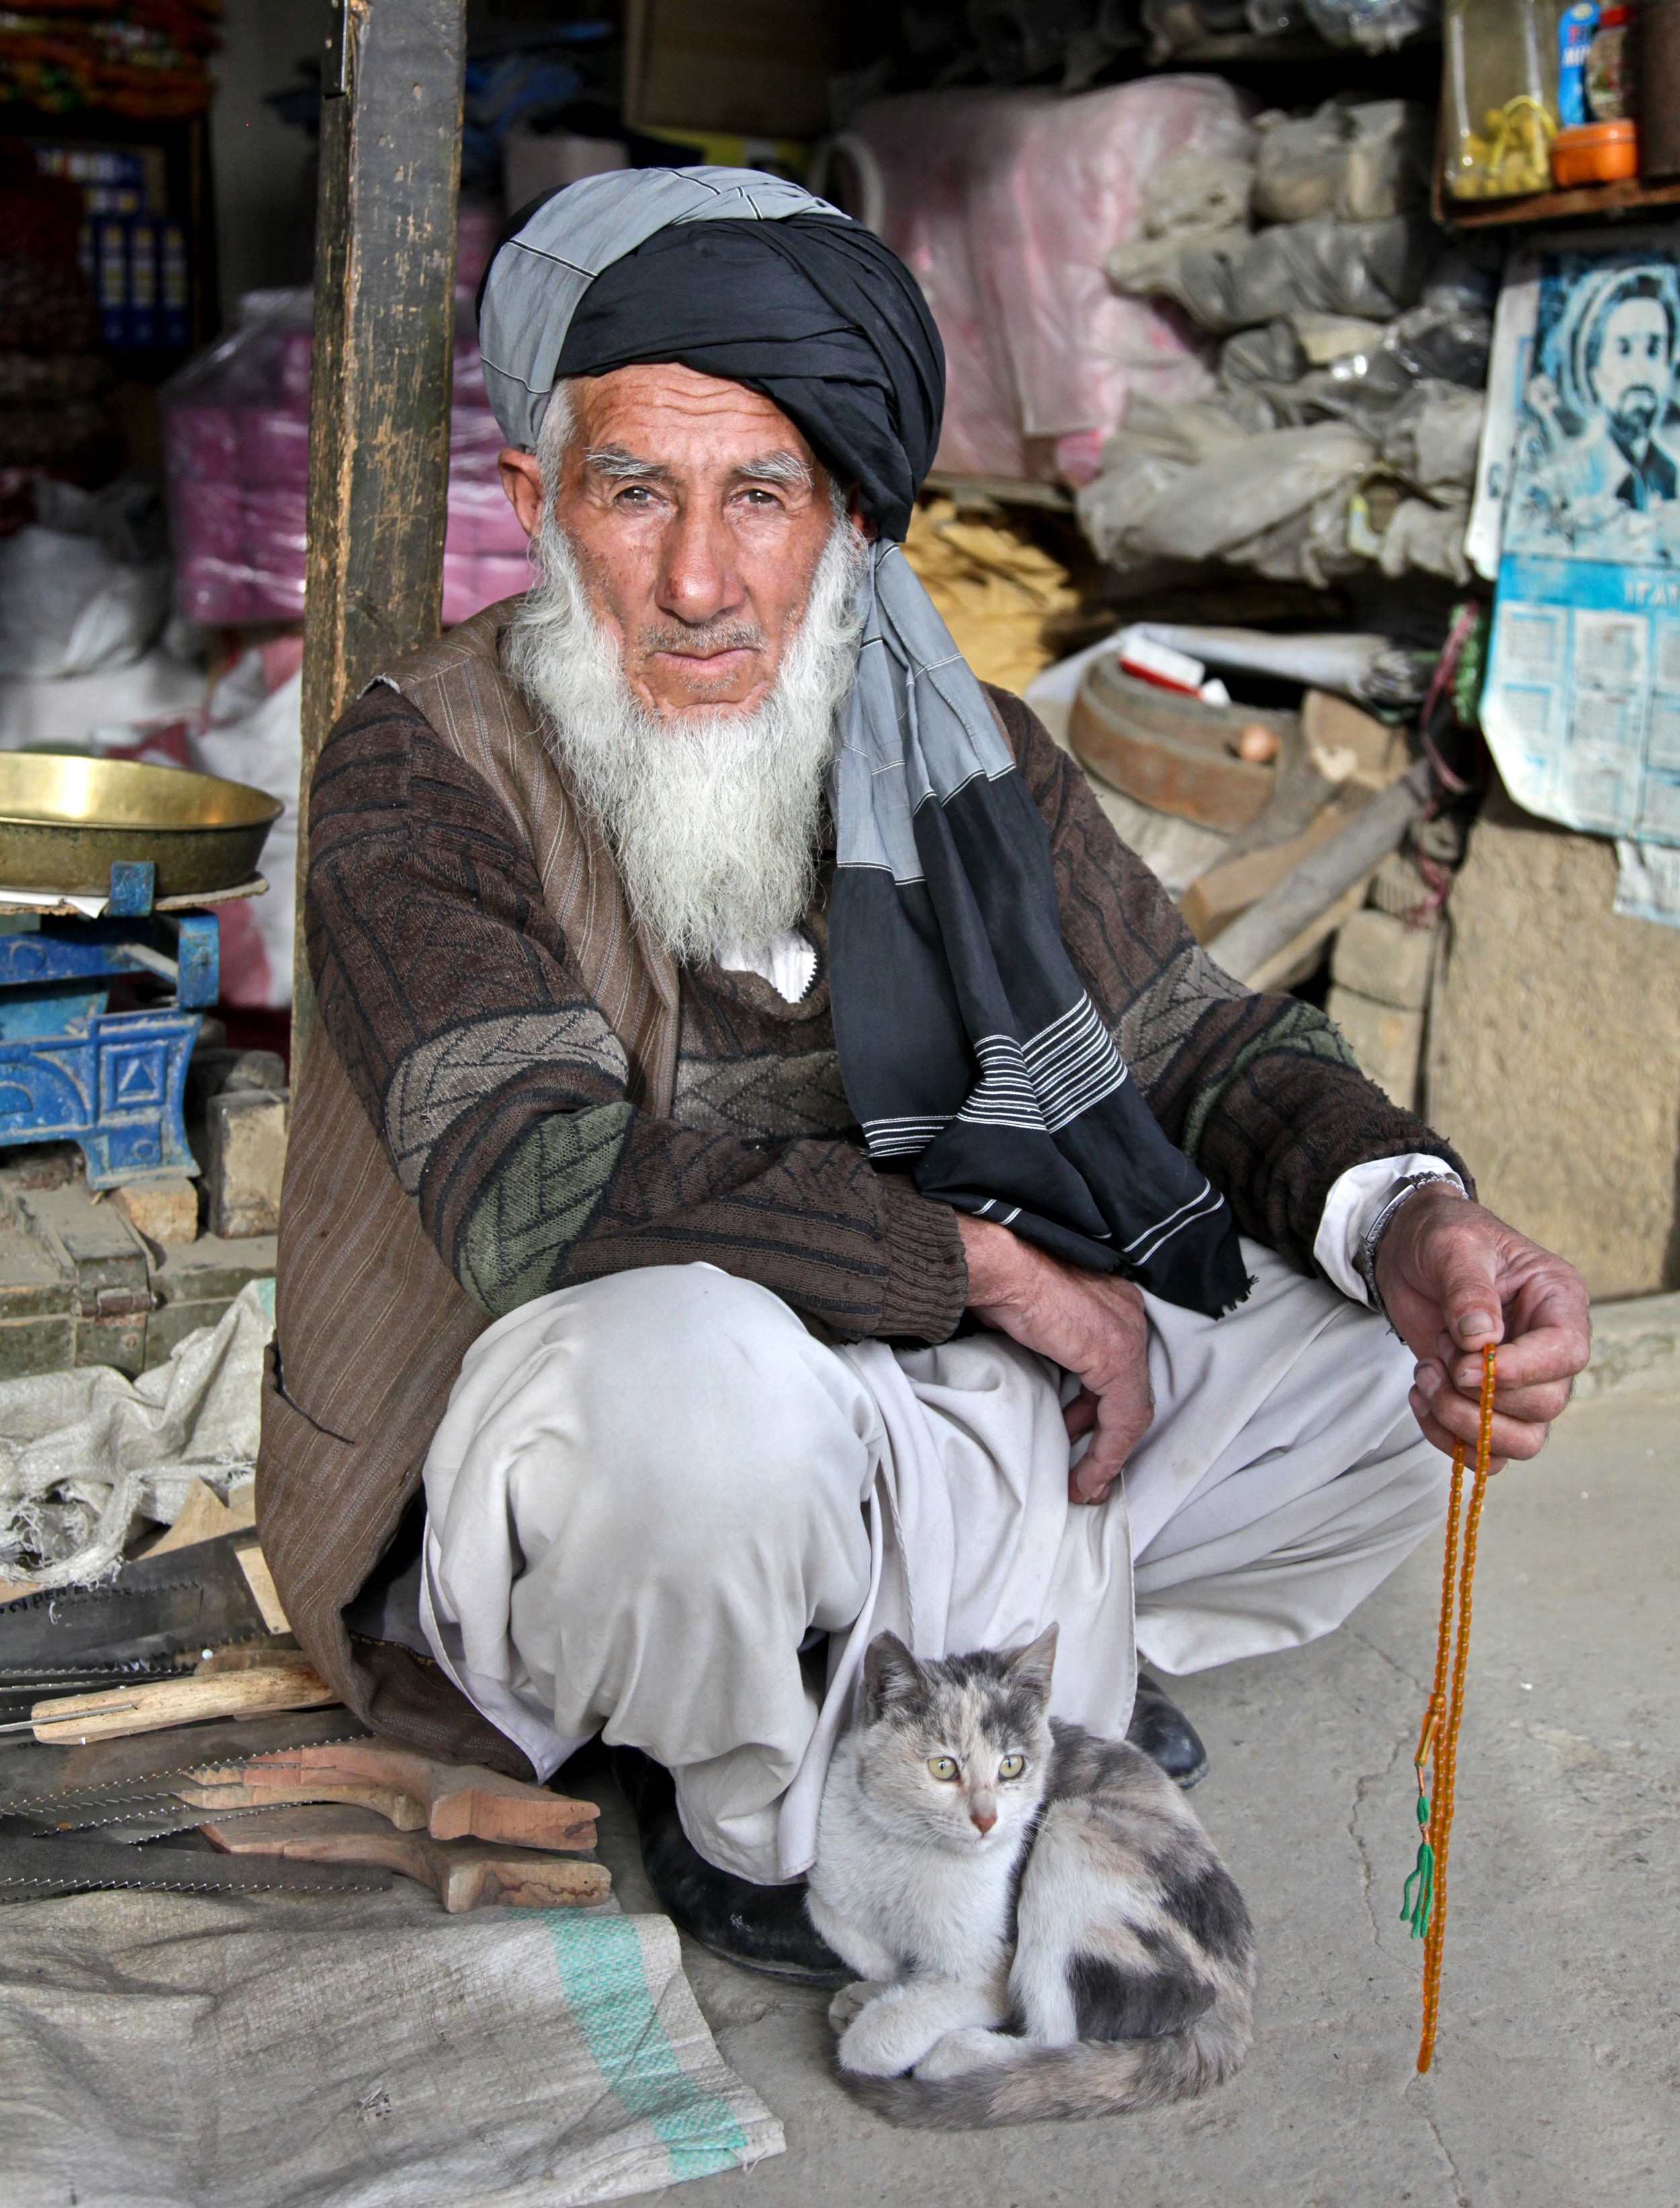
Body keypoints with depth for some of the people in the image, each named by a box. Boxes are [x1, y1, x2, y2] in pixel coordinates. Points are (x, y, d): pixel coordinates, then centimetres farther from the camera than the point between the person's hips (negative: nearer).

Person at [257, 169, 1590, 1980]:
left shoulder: (951, 748, 0)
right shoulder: (423, 777, -15)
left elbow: (1197, 1043, 0)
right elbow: (538, 1188, -29)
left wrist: (1407, 1214, -21)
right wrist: (983, 1258, -25)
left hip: (939, 1412, 5)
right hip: (542, 1442, -4)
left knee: (1408, 1340, -4)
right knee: (708, 1368, -40)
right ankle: (746, 1815, -8)